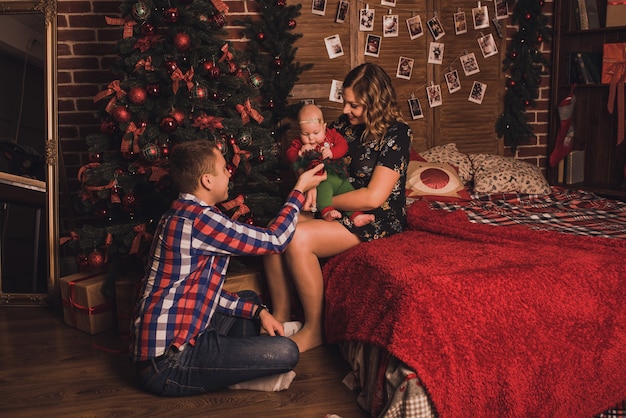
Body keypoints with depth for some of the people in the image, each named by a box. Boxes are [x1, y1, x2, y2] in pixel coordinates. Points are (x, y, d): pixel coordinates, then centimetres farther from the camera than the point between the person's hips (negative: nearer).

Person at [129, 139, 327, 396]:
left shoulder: (181, 215, 13)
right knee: (285, 352, -19)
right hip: (167, 364, -11)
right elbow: (274, 240, -10)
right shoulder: (198, 219, -19)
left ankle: (243, 367, 7)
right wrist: (300, 190, 4)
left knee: (249, 298, 24)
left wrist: (257, 310, 6)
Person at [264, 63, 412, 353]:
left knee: (298, 239, -28)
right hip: (339, 210, 7)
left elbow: (373, 197, -21)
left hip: (378, 220, -7)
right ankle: (281, 316, -3)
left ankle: (313, 331, -13)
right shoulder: (346, 123, 6)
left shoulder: (396, 133, -15)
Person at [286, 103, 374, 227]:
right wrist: (300, 153, -18)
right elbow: (290, 155, 2)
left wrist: (332, 152, -16)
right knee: (324, 188, -36)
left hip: (340, 177, 5)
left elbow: (343, 145, 3)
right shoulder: (299, 143, 12)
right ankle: (326, 212, -52)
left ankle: (357, 216, -13)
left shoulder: (331, 134, 14)